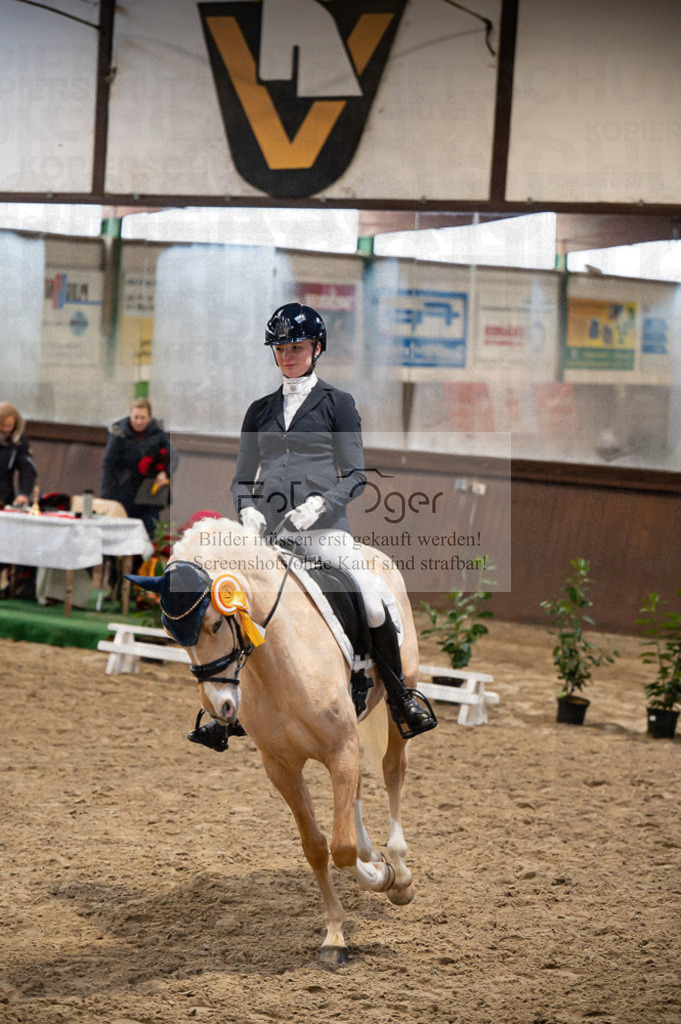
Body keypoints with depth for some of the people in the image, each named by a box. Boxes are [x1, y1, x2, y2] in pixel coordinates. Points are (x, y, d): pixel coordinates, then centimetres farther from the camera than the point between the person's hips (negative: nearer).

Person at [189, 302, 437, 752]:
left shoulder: (337, 403, 7)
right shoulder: (261, 410, 17)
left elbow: (355, 476, 3)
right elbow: (243, 477, 20)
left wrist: (318, 504, -14)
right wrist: (248, 511, -1)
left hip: (324, 528, -4)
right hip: (268, 530, 4)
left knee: (374, 604, -20)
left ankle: (400, 697, 0)